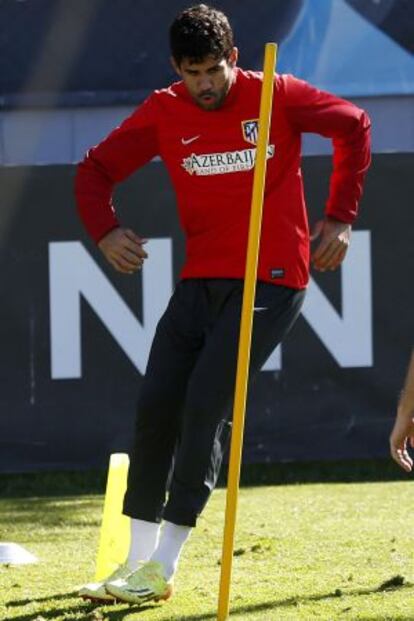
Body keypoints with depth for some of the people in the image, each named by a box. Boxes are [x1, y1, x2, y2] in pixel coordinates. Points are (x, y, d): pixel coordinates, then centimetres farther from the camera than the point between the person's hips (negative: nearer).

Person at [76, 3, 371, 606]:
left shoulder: (276, 96, -6)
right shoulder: (163, 113, 2)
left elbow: (354, 125, 6)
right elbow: (96, 168, 10)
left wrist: (340, 217, 2)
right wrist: (106, 229, -8)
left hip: (271, 279, -5)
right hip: (201, 280, 5)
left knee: (206, 404, -16)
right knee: (156, 404, -2)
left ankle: (162, 568, -13)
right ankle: (139, 561, 7)